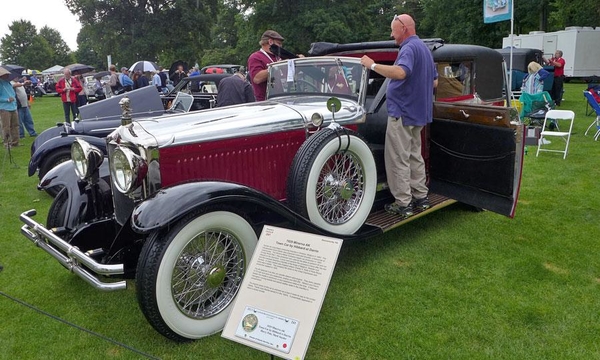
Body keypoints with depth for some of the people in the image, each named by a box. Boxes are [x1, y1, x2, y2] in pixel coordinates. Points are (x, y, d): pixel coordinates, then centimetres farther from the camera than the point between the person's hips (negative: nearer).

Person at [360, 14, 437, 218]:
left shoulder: (409, 48, -15)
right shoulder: (424, 48, 17)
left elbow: (400, 72, -35)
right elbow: (434, 81, 22)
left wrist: (372, 65, -27)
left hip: (402, 112, -10)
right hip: (418, 112, 10)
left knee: (398, 159, -4)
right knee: (414, 156, 16)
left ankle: (403, 203, -1)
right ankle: (421, 197, 23)